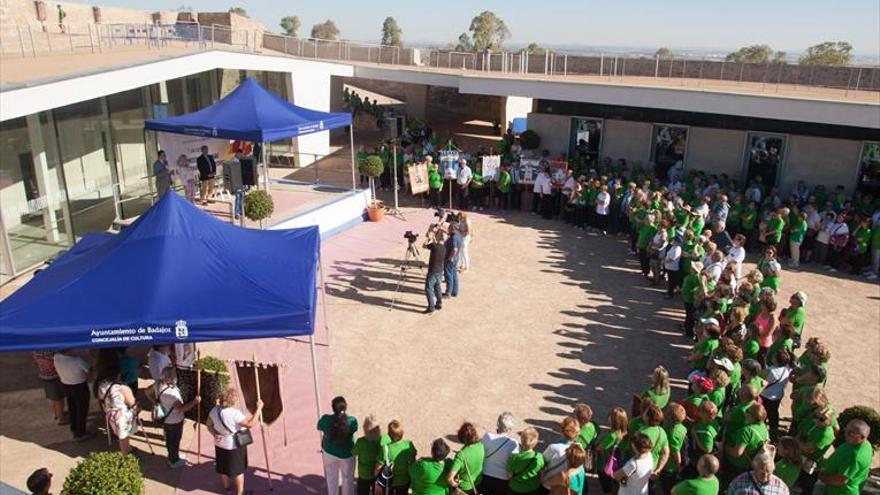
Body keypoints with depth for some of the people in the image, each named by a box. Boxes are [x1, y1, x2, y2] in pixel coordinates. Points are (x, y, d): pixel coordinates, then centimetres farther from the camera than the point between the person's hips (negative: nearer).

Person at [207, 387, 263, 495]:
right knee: (239, 469, 15)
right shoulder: (235, 413, -32)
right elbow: (250, 424, -30)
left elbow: (209, 425, 1)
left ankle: (226, 486, 48)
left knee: (223, 467, 26)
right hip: (235, 446, -6)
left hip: (220, 444, 6)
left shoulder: (214, 410, -11)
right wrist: (259, 408, -27)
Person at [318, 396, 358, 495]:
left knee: (331, 477, 26)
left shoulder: (326, 419, -26)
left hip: (329, 452, 1)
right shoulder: (352, 421, -28)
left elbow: (319, 428, -3)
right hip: (347, 454, -1)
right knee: (348, 478, 24)